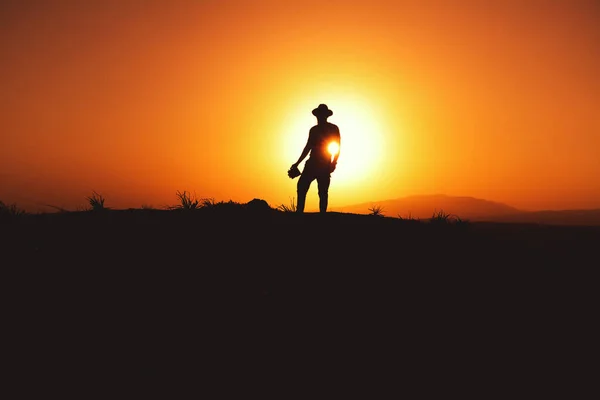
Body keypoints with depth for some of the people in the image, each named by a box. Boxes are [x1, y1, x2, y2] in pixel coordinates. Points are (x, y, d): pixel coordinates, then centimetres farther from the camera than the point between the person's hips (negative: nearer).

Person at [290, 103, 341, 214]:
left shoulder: (333, 129, 4)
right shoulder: (314, 130, 17)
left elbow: (337, 148, 0)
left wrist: (334, 162, -15)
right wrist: (297, 163, 18)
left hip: (325, 165, -4)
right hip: (312, 163, 5)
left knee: (323, 192, -8)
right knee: (301, 186, -8)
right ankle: (299, 212, -7)